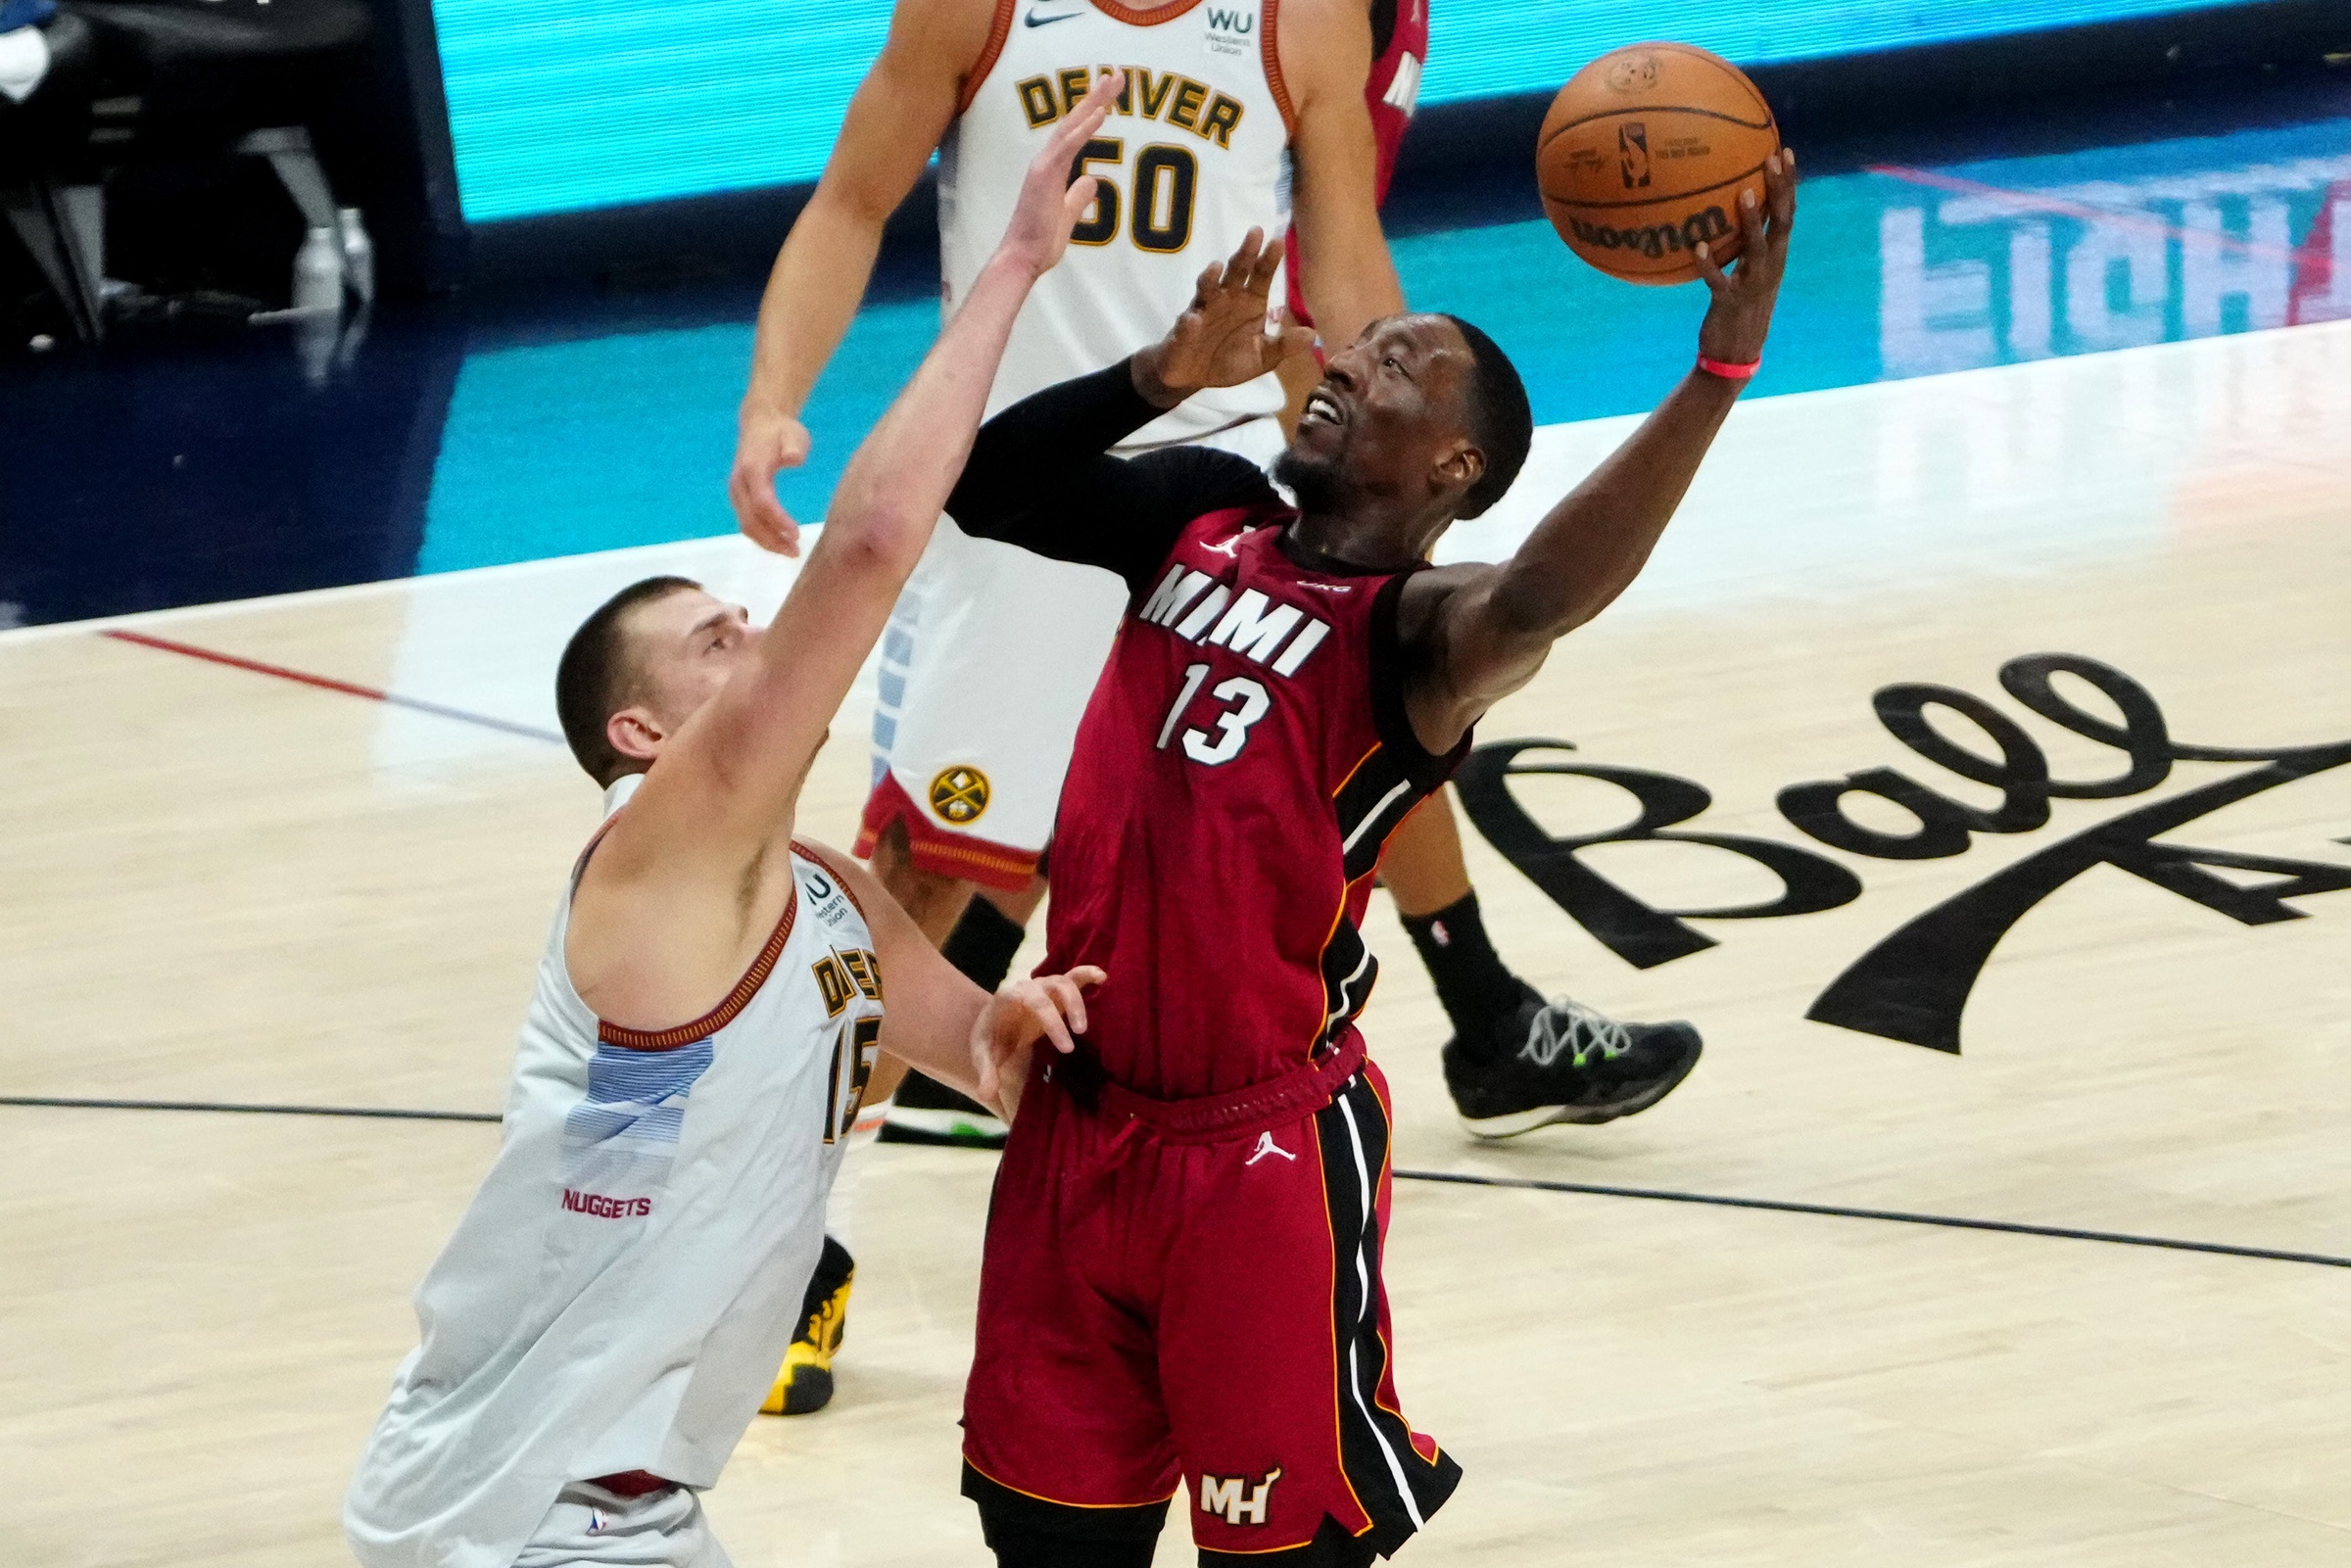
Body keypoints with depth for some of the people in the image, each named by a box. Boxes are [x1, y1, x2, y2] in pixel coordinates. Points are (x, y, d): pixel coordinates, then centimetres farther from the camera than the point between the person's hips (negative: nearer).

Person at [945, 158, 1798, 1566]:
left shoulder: (1416, 633, -17)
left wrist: (1721, 365, -51)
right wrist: (1163, 378, -9)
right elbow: (989, 487, 8)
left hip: (1263, 1153, -7)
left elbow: (1538, 602, -39)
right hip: (1080, 1119, 7)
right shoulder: (1207, 517, 4)